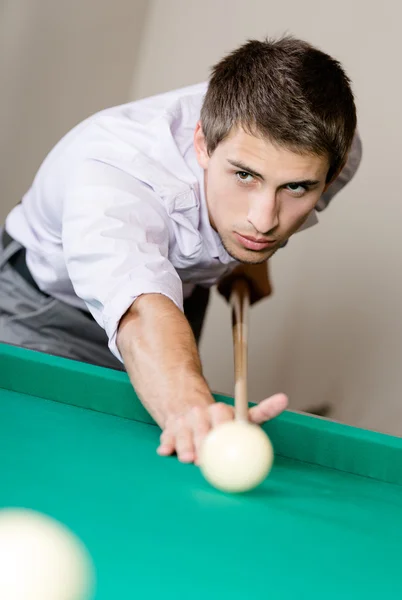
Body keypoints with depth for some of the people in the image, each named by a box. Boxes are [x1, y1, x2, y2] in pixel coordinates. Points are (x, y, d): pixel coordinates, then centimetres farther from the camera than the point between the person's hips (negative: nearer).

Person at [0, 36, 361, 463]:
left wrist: (252, 257, -4)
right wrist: (191, 405, -84)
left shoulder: (329, 150, -27)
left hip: (186, 285, 5)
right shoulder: (111, 170, -46)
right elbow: (142, 315, -66)